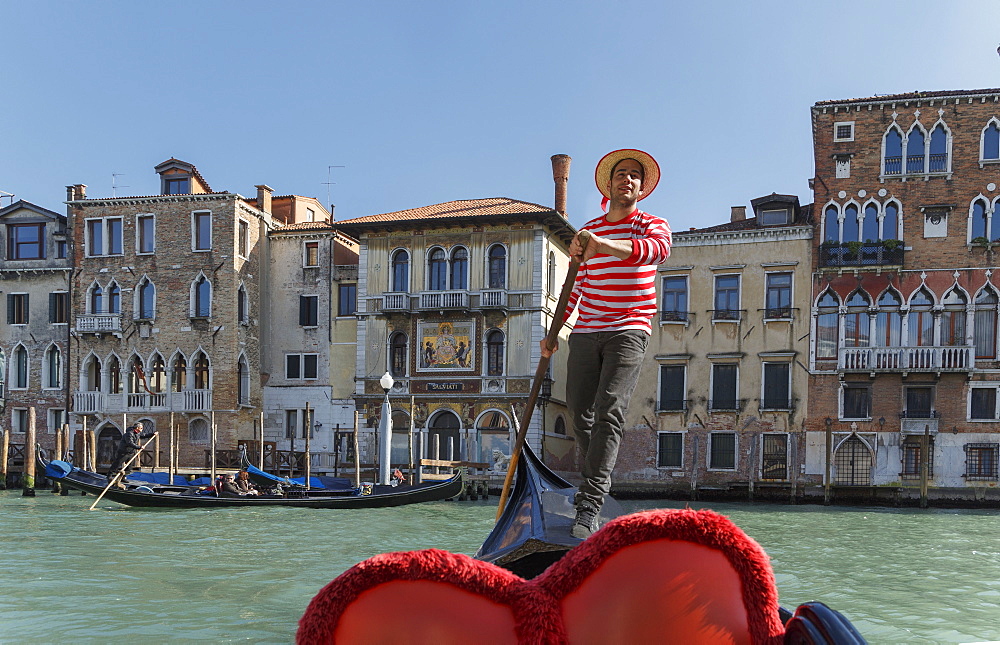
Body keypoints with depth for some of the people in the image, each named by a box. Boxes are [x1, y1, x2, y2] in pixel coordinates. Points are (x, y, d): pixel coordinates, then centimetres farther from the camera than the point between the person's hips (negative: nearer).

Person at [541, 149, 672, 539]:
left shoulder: (652, 225, 3)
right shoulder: (589, 229, 19)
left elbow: (659, 249, -24)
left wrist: (602, 245, -38)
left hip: (628, 331, -5)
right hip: (585, 333, 5)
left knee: (609, 411, -19)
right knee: (580, 415, 5)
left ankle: (588, 506, -23)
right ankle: (595, 483, 26)